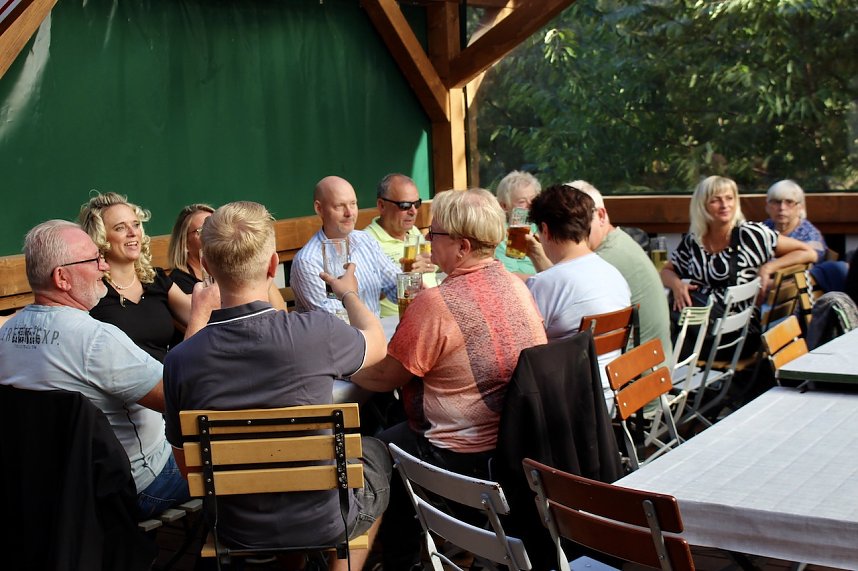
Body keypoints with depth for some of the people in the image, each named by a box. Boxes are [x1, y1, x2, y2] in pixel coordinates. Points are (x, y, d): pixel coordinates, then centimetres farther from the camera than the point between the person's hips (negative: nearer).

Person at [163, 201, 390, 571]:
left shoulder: (179, 362, -19)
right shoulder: (314, 332, -26)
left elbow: (187, 465, -4)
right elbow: (376, 344, -1)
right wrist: (349, 294, 21)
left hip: (238, 533, 3)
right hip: (325, 525, -2)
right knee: (375, 452, 30)